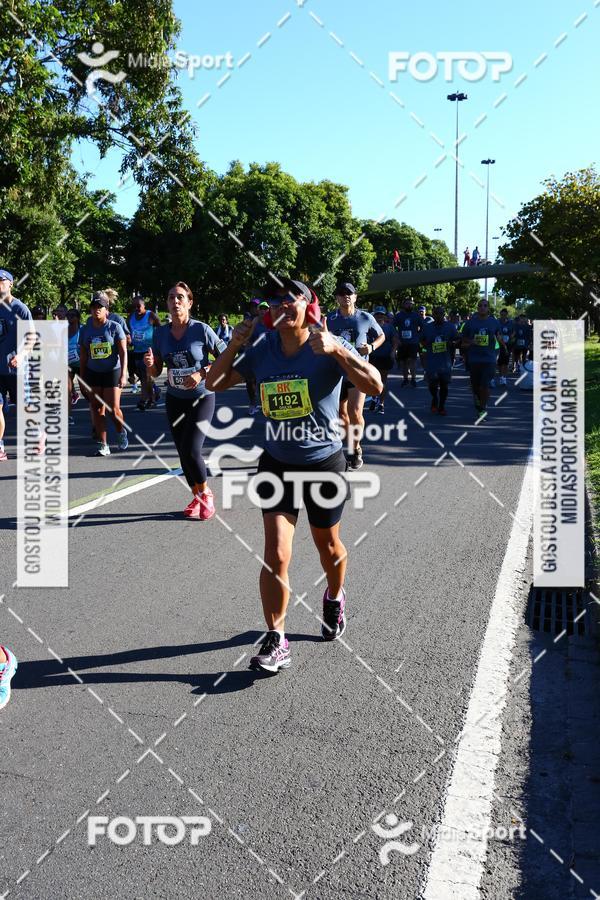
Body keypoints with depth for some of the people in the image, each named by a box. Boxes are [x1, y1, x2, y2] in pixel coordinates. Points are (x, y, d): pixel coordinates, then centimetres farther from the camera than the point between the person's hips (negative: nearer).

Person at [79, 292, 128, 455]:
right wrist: (82, 378, 9)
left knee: (113, 409, -6)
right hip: (93, 373, 4)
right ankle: (103, 445, 6)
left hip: (112, 372, -4)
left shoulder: (114, 327, -5)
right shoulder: (85, 330, 5)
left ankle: (121, 433, 25)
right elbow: (83, 356, 11)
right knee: (96, 409, 1)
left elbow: (123, 352, -7)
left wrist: (123, 375, -15)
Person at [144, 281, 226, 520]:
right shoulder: (161, 333, -2)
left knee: (191, 450, -15)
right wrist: (150, 364, -17)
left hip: (201, 398, -4)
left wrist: (202, 373, -22)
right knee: (182, 452, 7)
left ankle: (206, 494, 10)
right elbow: (156, 373, 5)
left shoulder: (201, 329, -14)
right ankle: (196, 498, 26)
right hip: (174, 399, 5)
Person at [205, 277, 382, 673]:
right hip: (277, 465, 2)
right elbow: (215, 383, 7)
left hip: (325, 465, -2)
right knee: (276, 555, -9)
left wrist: (337, 349, -33)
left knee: (328, 547, 18)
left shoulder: (331, 347, -12)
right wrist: (234, 346, -9)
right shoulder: (262, 350, -1)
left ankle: (335, 598, 49)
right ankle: (276, 642, 0)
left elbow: (375, 386, -23)